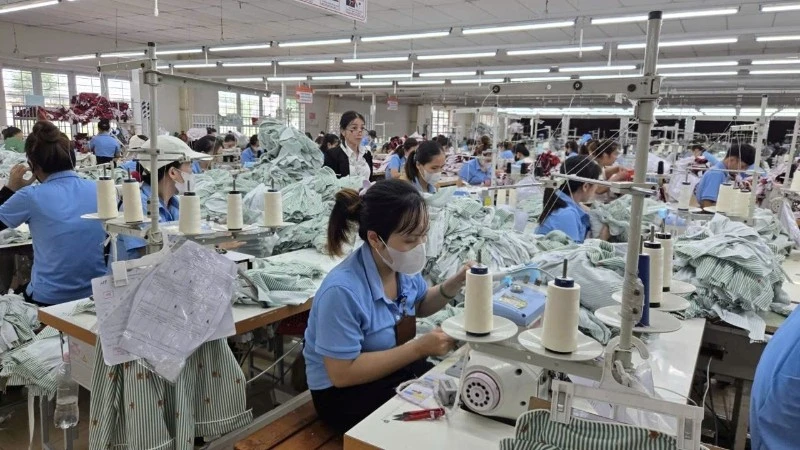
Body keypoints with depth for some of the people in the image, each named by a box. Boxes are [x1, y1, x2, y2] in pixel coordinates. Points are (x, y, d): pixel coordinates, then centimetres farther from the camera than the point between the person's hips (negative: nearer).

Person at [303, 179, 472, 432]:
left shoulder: (401, 264, -9)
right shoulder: (343, 290, -32)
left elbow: (420, 305, 11)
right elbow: (343, 374, -27)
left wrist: (455, 284, -9)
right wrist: (420, 348, -29)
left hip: (395, 369, 7)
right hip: (345, 393, -6)